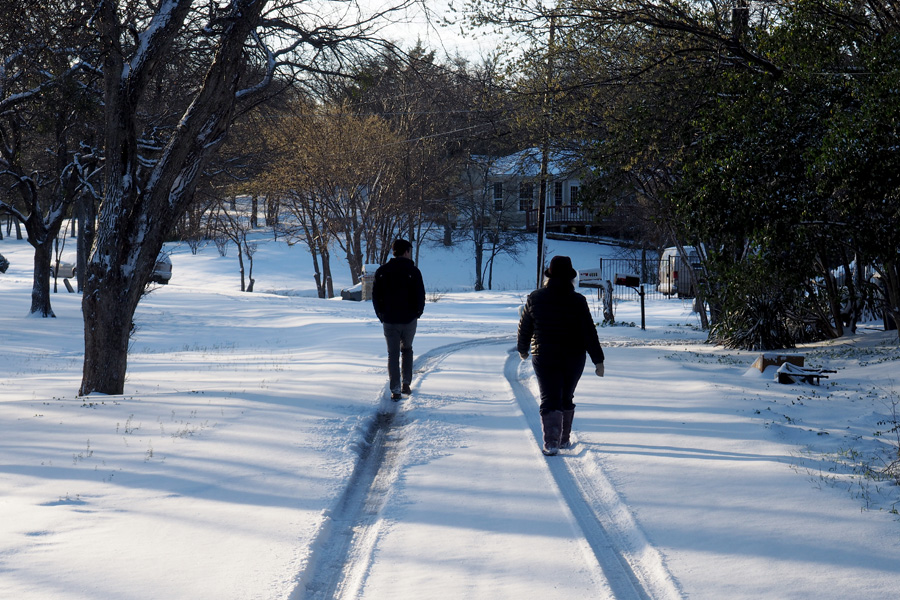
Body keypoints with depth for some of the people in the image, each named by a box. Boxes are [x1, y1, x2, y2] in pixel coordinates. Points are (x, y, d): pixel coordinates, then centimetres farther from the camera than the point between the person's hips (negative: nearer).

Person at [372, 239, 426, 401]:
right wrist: (417, 313, 7)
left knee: (393, 354, 5)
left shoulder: (382, 271, 1)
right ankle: (406, 384, 14)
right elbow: (420, 295, -8)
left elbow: (375, 295, 2)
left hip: (389, 320, 1)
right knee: (407, 349, 21)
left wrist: (381, 314, 11)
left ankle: (395, 390, -3)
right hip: (409, 319, -1)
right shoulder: (413, 271, -7)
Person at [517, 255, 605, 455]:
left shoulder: (535, 299, -4)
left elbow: (524, 327, 6)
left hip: (544, 358, -1)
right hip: (573, 358, 1)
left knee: (550, 400, -2)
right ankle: (564, 439, 26)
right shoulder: (577, 301, -9)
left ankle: (551, 442, -17)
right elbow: (589, 333, -9)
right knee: (566, 398, 17)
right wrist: (598, 360, -5)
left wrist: (523, 349, 23)